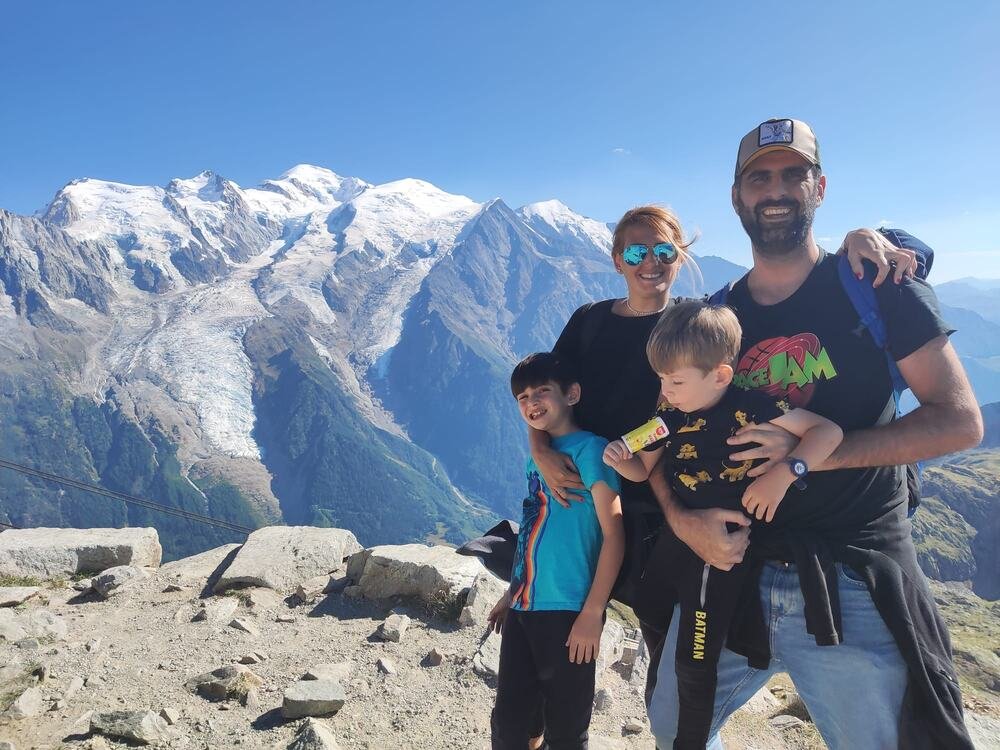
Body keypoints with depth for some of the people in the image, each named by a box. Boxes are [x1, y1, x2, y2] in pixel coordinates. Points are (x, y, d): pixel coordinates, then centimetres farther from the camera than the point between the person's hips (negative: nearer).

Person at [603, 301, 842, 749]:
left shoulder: (749, 408, -18)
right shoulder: (669, 416, -2)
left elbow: (829, 431, -17)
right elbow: (644, 470, 9)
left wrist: (784, 473, -29)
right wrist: (620, 461, -12)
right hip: (676, 540, 7)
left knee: (694, 663, 1)